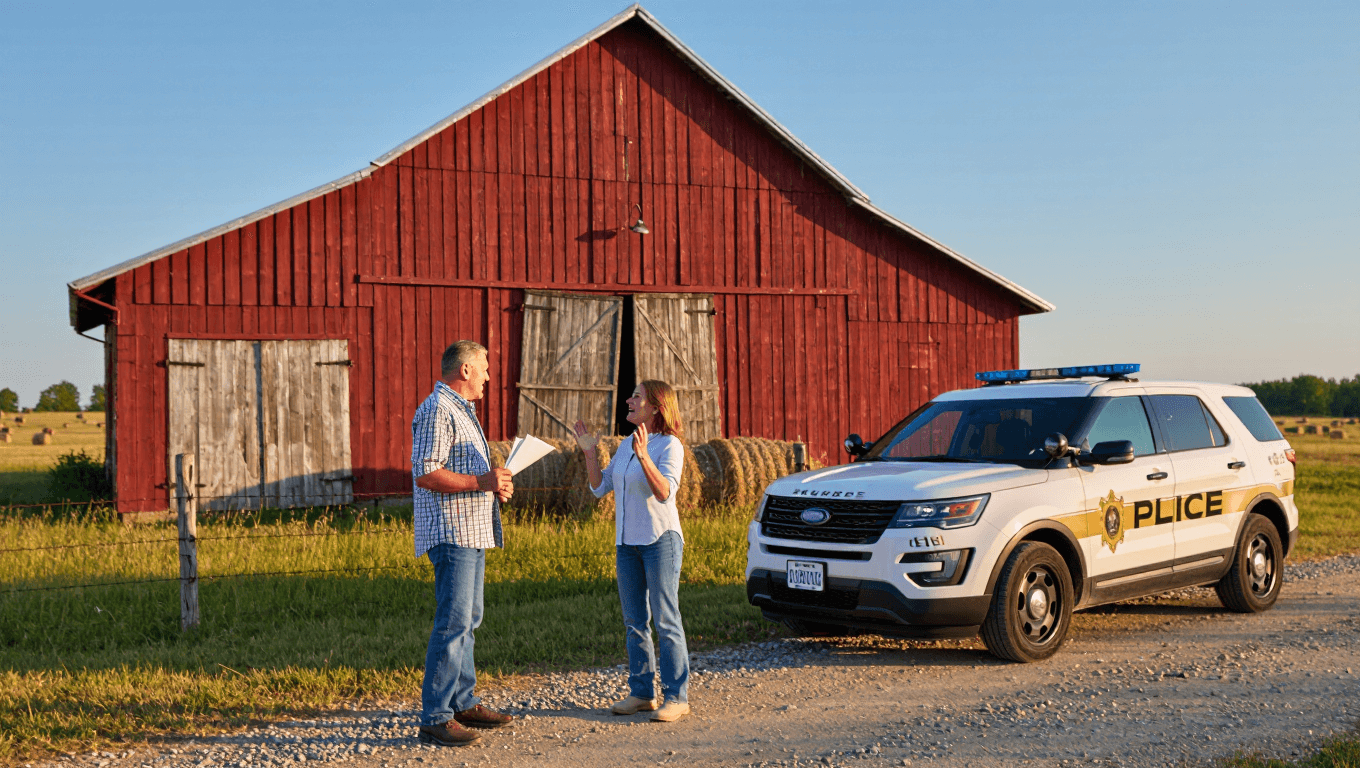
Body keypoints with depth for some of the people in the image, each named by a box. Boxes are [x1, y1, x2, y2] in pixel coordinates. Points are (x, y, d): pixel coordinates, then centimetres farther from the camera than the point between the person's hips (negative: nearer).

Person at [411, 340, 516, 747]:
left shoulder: (460, 409, 21)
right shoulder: (437, 411, -13)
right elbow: (425, 474, -22)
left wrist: (494, 483, 11)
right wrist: (480, 482, -21)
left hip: (472, 531, 11)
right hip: (451, 533, -11)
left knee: (468, 619, 14)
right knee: (453, 622, -13)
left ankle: (463, 703, 23)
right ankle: (434, 718, -11)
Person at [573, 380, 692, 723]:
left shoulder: (669, 445, -11)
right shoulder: (627, 444, 12)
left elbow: (665, 493, -24)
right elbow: (600, 487, 13)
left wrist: (643, 456, -33)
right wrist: (590, 453, 2)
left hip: (660, 540, -8)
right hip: (627, 542, 8)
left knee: (666, 620, -6)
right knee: (634, 622, 10)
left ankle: (677, 697, -1)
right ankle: (642, 693, 18)